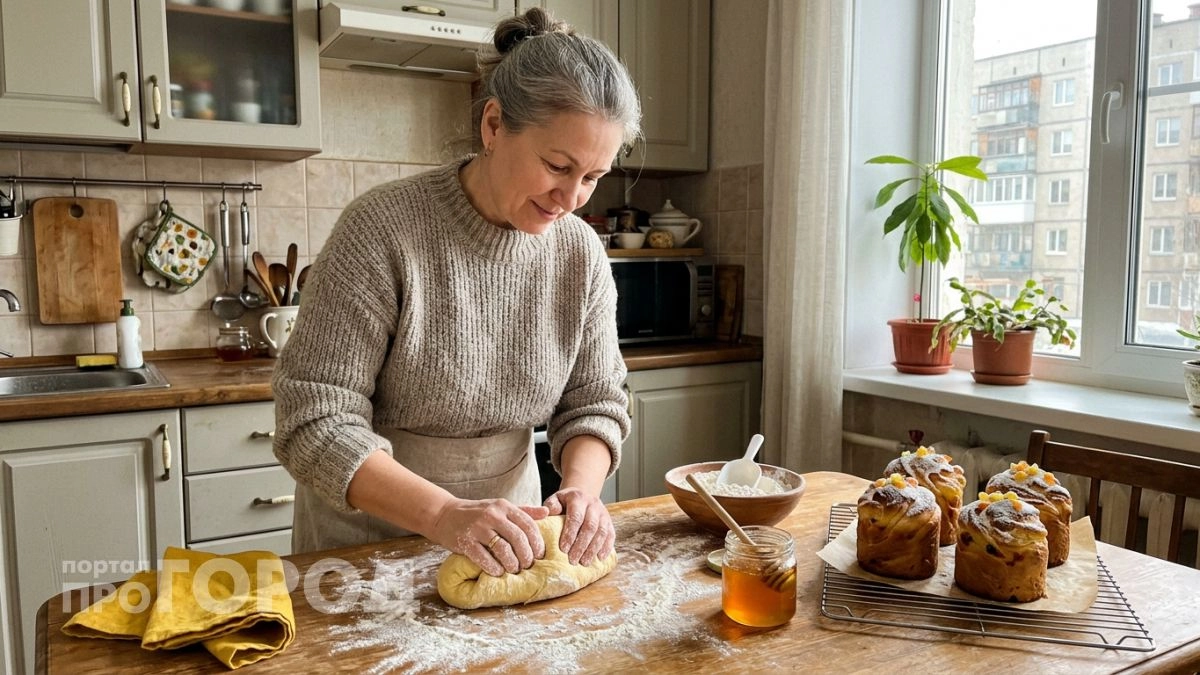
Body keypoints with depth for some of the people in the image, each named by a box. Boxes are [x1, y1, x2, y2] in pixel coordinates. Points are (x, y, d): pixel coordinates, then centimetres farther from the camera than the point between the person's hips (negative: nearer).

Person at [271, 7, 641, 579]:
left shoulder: (581, 253, -9)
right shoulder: (383, 230, -23)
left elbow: (595, 403, -3)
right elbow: (314, 423, -24)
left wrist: (580, 489, -24)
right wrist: (445, 514, -37)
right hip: (364, 542, -3)